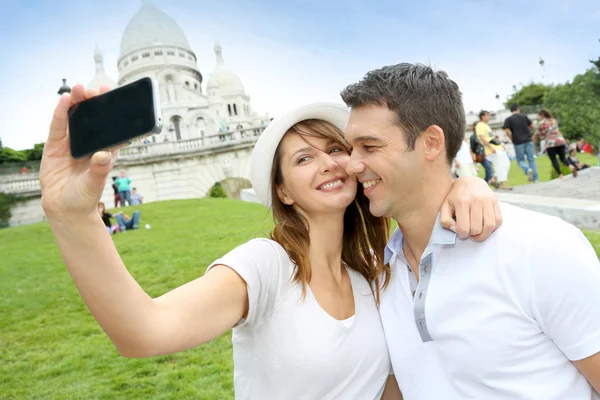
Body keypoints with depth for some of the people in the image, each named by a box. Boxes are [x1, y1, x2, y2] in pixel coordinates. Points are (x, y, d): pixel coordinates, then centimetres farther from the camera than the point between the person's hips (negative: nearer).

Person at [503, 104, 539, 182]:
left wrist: (513, 140, 4)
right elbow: (532, 126, 9)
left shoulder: (508, 120, -2)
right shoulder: (524, 116, 5)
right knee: (531, 159, 7)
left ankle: (528, 170, -21)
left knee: (520, 160, 10)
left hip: (518, 143, -2)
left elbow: (508, 132, -11)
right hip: (528, 140, 2)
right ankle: (536, 178, 4)